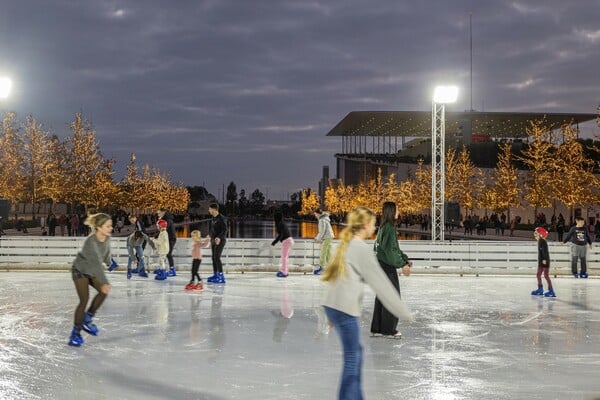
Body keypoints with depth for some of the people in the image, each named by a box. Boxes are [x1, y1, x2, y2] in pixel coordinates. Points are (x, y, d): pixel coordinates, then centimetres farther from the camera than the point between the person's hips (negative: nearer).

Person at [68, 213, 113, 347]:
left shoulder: (107, 238, -13)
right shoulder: (91, 242, -36)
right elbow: (97, 263, -44)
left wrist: (109, 263, 29)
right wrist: (104, 282, -50)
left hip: (92, 271, 7)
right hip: (80, 270, -7)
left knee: (104, 291, -11)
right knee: (84, 299, -14)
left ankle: (87, 320, 6)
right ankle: (75, 333, -3)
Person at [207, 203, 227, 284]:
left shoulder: (221, 218, -15)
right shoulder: (213, 218, 10)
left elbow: (225, 229, -21)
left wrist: (219, 237, -33)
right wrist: (210, 235, 35)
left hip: (220, 240, -9)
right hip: (213, 240, 9)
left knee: (217, 257, -14)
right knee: (213, 257, 11)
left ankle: (221, 276, -13)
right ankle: (215, 275, 21)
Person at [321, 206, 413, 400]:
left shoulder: (346, 244, 16)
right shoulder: (362, 248, -10)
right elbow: (380, 283, -10)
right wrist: (404, 313, -6)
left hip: (333, 305, 9)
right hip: (345, 308, -9)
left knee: (355, 351, 17)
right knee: (352, 357, -1)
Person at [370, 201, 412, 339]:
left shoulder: (384, 227, 13)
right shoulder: (389, 228, -17)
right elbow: (391, 250, -21)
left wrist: (405, 259, 21)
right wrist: (402, 265, -20)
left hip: (381, 265, 10)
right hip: (387, 267, -10)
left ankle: (376, 329, 18)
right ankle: (389, 330, 5)